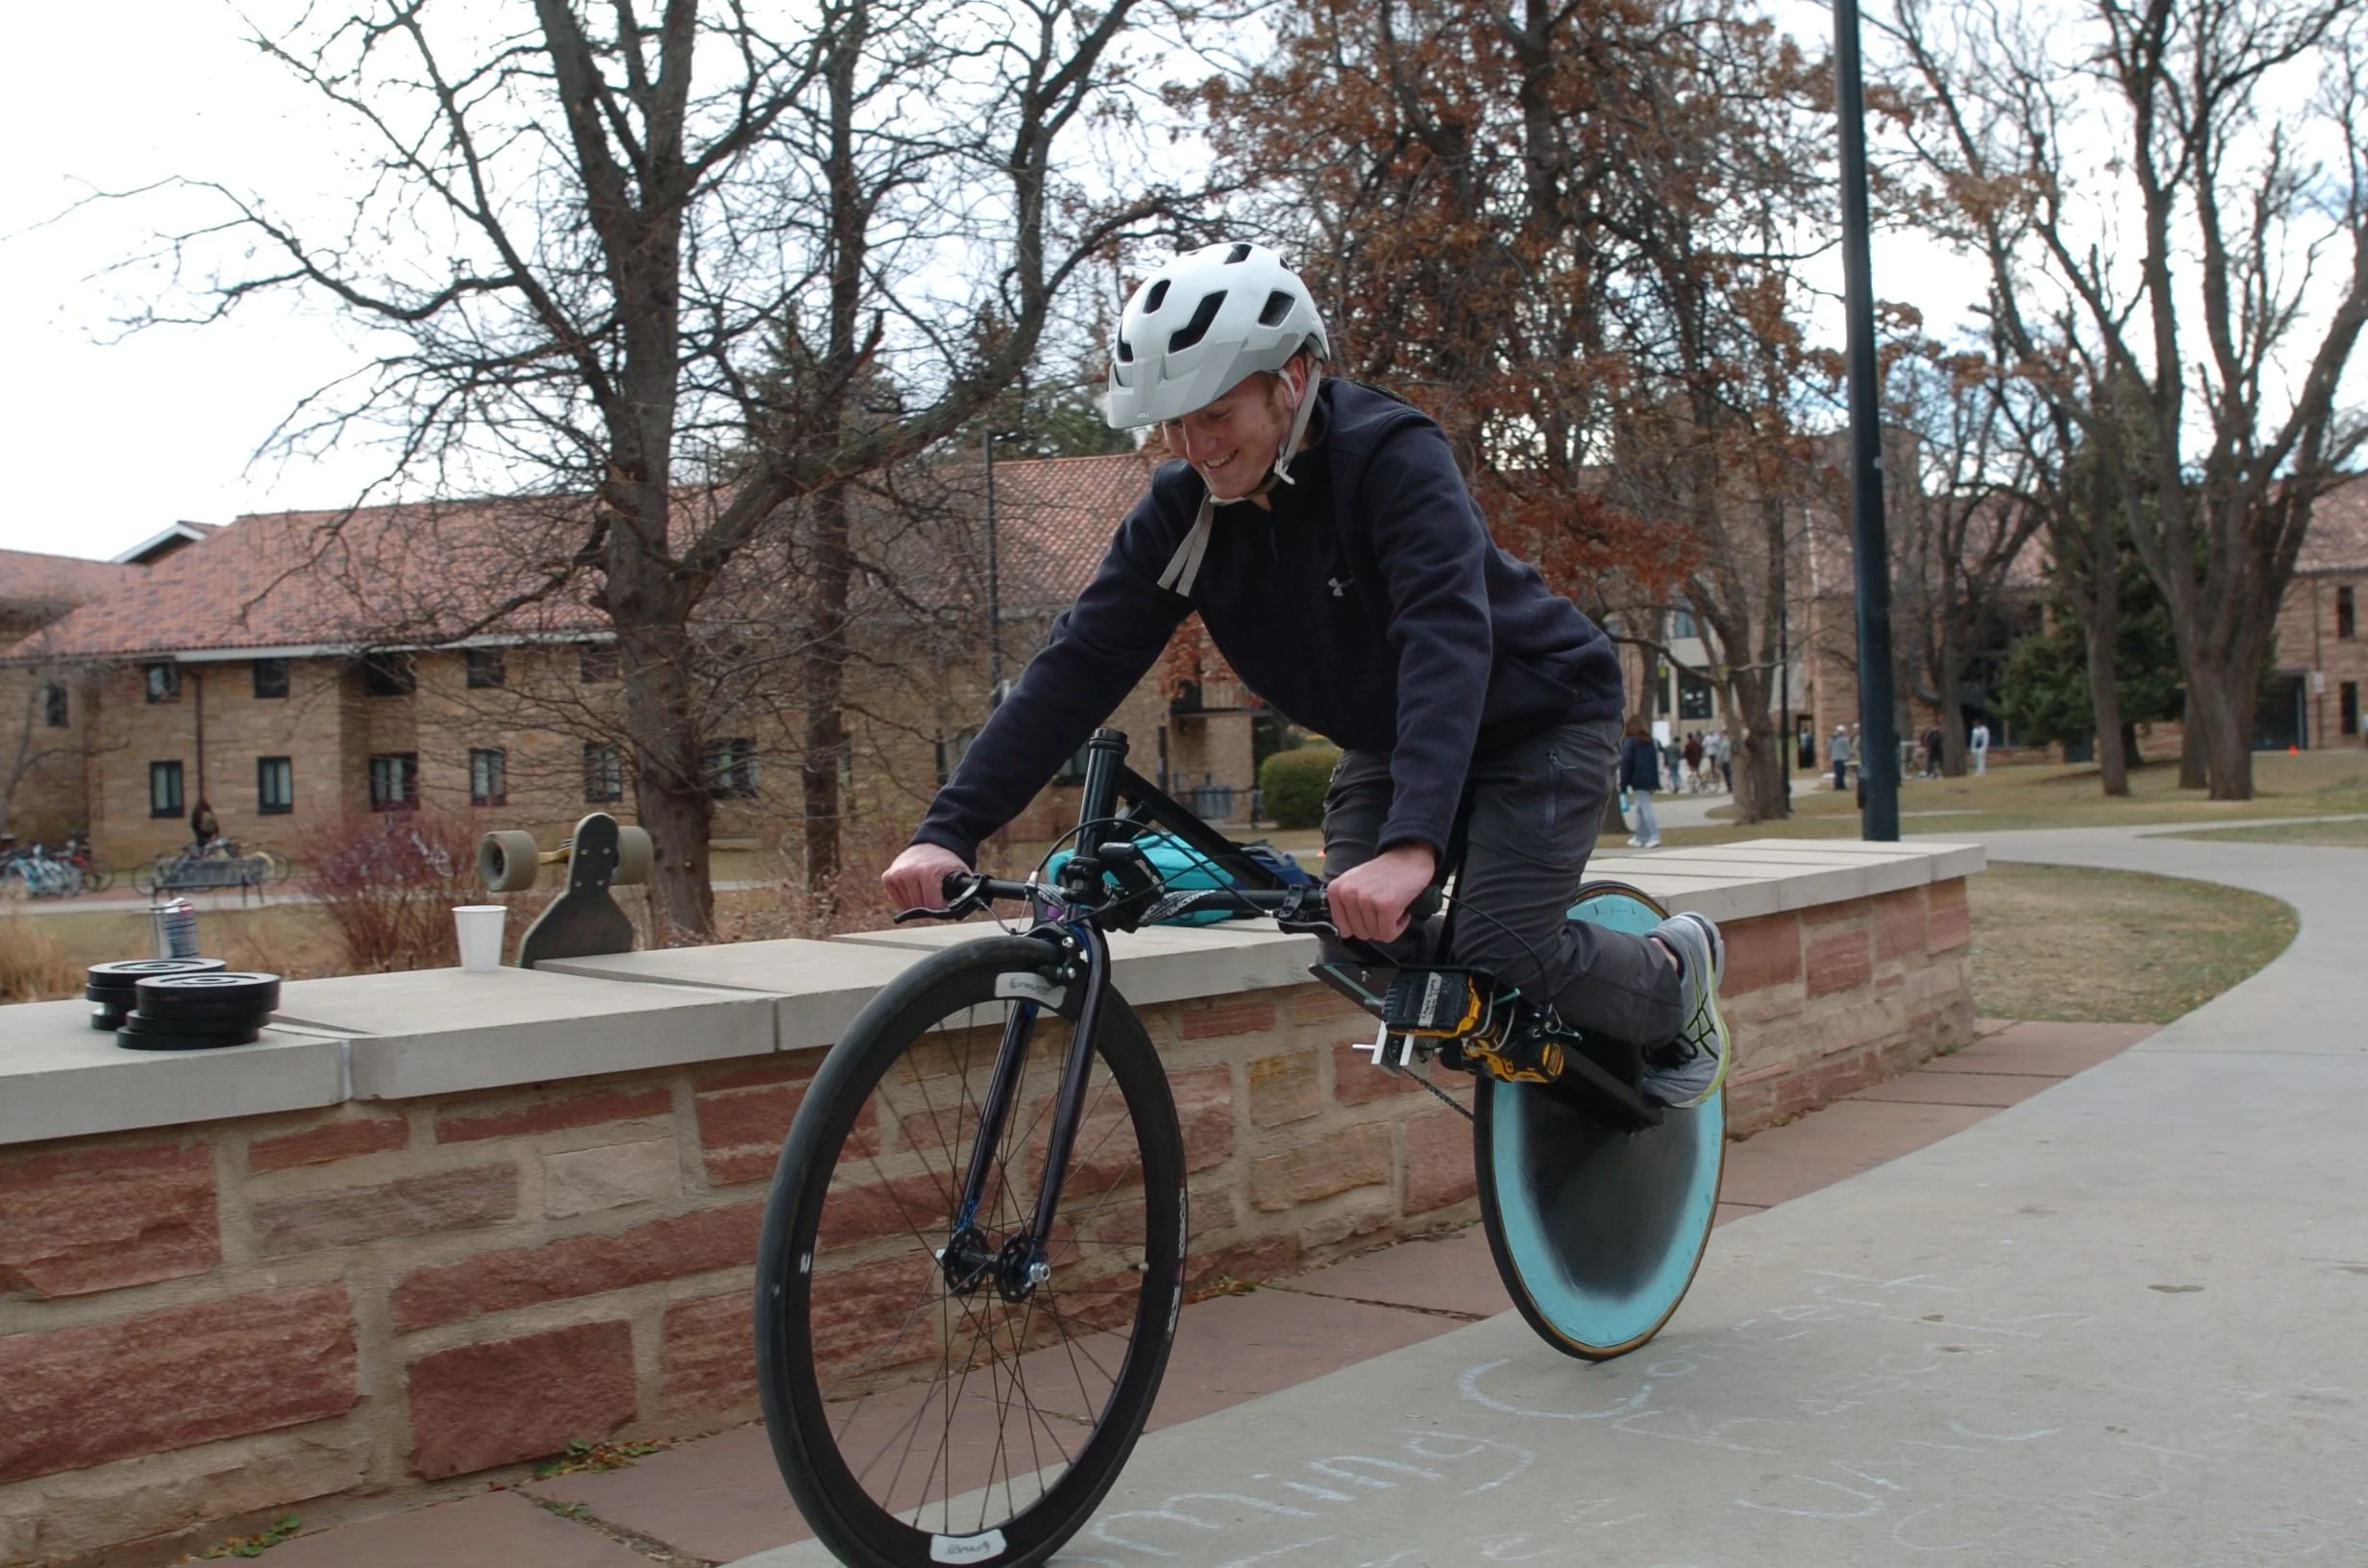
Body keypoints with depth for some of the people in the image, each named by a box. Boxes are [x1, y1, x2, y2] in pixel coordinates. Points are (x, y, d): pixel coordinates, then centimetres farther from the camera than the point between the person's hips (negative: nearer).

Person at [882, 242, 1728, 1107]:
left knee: (1501, 951, -18)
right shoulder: (1183, 507, -15)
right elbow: (1079, 664, -19)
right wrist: (948, 829, -30)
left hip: (1537, 717, -5)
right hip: (1388, 737, 6)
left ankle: (1675, 975, 12)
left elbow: (1446, 636, -44)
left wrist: (1411, 842, -58)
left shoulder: (1392, 455, -31)